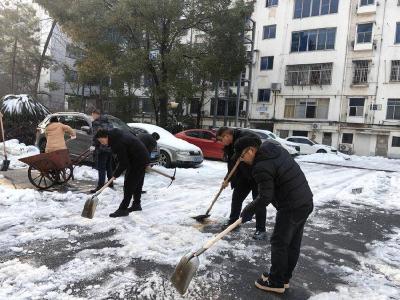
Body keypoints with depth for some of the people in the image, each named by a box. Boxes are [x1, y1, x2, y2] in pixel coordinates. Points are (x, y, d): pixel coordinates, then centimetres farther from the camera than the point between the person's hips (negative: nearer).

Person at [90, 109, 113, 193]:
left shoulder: (96, 123, -6)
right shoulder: (107, 122, 19)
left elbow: (96, 135, -16)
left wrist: (94, 145, -5)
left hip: (102, 148, -8)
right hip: (110, 147, 8)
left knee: (101, 168, -7)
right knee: (109, 167, 17)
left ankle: (100, 186, -7)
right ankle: (110, 184, 26)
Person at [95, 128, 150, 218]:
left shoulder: (118, 144, -28)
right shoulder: (116, 133, 2)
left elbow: (123, 163, -23)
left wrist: (116, 174, -11)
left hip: (138, 161, -10)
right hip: (142, 158, 10)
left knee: (129, 184, -9)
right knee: (137, 183, 18)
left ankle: (123, 209, -6)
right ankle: (136, 204, 30)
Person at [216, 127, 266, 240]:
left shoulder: (245, 135, -20)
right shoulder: (230, 146, 6)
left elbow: (258, 142, -32)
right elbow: (232, 164, 11)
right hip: (244, 175, 8)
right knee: (236, 197, 12)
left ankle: (261, 230, 6)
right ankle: (233, 221, 29)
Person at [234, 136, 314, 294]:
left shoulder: (261, 167, -21)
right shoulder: (276, 149, 7)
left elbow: (265, 198, -19)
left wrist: (248, 211, -5)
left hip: (291, 208, -9)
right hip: (306, 202, 10)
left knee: (279, 243, 6)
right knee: (293, 244, 17)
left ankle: (276, 282, 19)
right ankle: (284, 277, 32)